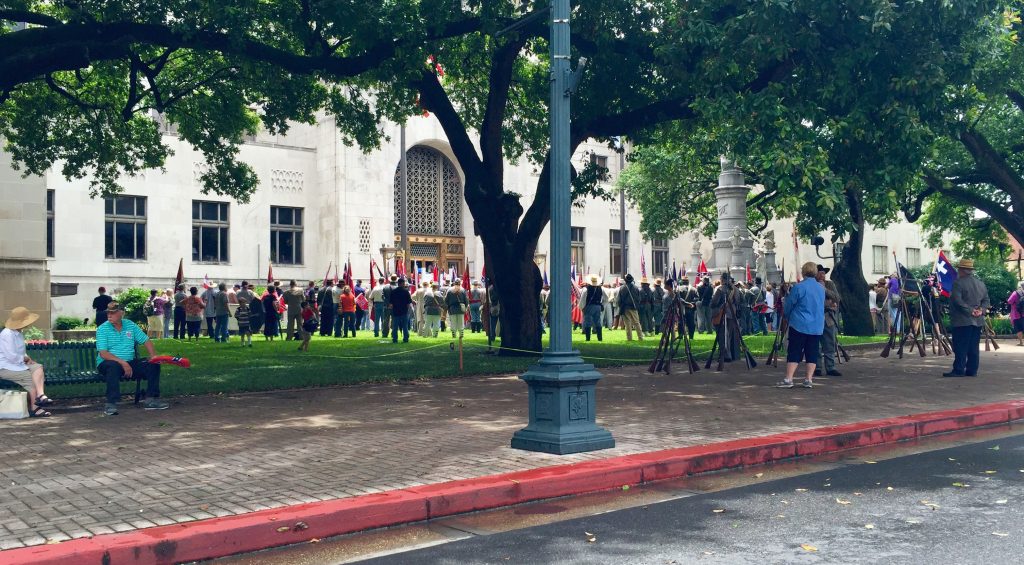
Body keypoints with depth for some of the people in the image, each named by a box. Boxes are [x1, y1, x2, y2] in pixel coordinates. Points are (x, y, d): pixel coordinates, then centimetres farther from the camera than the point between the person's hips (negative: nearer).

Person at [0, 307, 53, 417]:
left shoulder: (19, 334, 13)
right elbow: (11, 356, -25)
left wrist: (27, 358, 5)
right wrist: (24, 358, -8)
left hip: (18, 364, 9)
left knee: (38, 368, -15)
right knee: (32, 378, -18)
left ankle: (40, 395, -30)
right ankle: (34, 408, -11)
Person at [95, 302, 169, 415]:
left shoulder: (130, 325, 8)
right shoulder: (102, 329, -5)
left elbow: (145, 341, 9)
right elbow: (103, 353, -16)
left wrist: (154, 356, -11)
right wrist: (122, 363, -27)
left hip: (130, 362, 4)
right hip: (108, 363, -4)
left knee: (153, 365, -14)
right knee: (114, 367, -39)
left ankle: (151, 399, -9)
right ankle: (111, 404, -36)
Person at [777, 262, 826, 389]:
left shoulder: (798, 287, -11)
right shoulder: (821, 288, 7)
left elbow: (788, 306, -2)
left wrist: (788, 316, 17)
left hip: (800, 325, -5)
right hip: (817, 326, 5)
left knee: (794, 352, -2)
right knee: (812, 353, 7)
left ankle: (788, 379, -5)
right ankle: (809, 380, 6)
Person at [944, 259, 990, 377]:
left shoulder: (958, 283, -10)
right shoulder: (981, 283, 14)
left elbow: (957, 301, -19)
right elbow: (986, 300, 13)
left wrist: (970, 311, -15)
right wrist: (981, 310, -1)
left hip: (963, 321, -7)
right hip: (978, 321, 7)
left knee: (960, 347, -5)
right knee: (973, 347, 9)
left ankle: (959, 370, -6)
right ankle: (972, 370, 11)